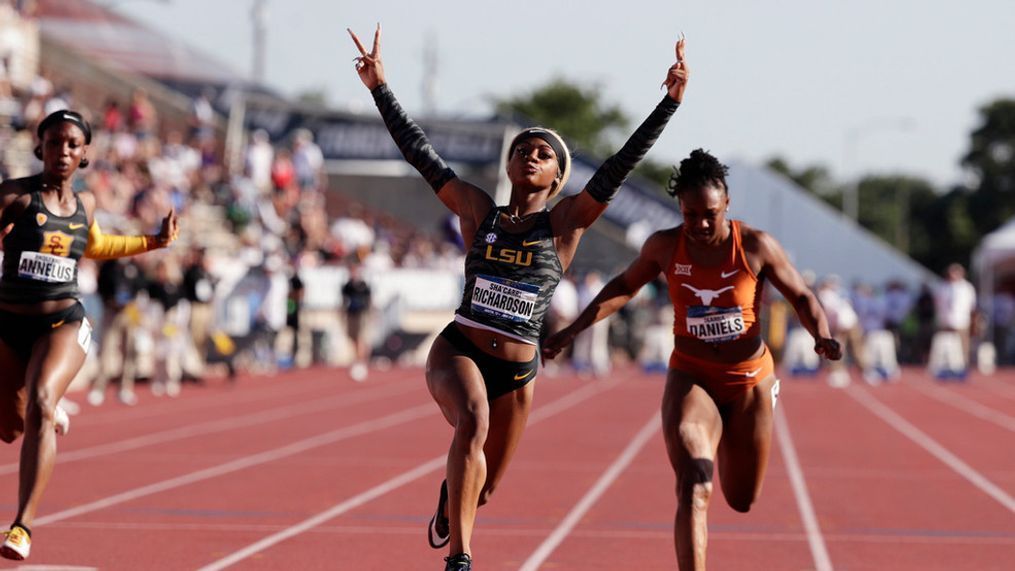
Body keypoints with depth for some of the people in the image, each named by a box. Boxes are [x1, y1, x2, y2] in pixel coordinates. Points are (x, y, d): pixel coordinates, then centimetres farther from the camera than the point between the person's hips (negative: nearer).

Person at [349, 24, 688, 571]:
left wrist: (670, 100, -12)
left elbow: (621, 163, -6)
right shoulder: (477, 210, 3)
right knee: (473, 422, -35)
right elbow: (421, 154, 4)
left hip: (517, 371, 2)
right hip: (457, 351, -2)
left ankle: (448, 505, 55)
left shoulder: (566, 221, 0)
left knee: (481, 488, 14)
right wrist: (379, 87, 3)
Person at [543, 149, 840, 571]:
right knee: (694, 489, -24)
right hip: (690, 378, -1)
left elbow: (801, 297, -2)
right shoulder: (665, 247, -8)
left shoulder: (756, 247, -13)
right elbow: (623, 287, 10)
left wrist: (822, 336, -22)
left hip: (749, 382, 1)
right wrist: (571, 331, 5)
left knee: (741, 500, 17)